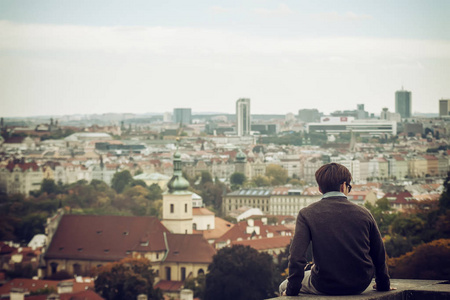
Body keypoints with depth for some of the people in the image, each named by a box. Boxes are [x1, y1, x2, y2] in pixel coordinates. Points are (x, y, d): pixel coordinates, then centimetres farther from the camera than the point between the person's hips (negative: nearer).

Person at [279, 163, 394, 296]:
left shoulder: (306, 215, -9)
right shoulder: (363, 214, -3)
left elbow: (296, 257, -17)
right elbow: (379, 255, 6)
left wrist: (292, 290, -6)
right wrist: (383, 285, 22)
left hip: (325, 287, -4)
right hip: (360, 286, 4)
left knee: (284, 286, 23)